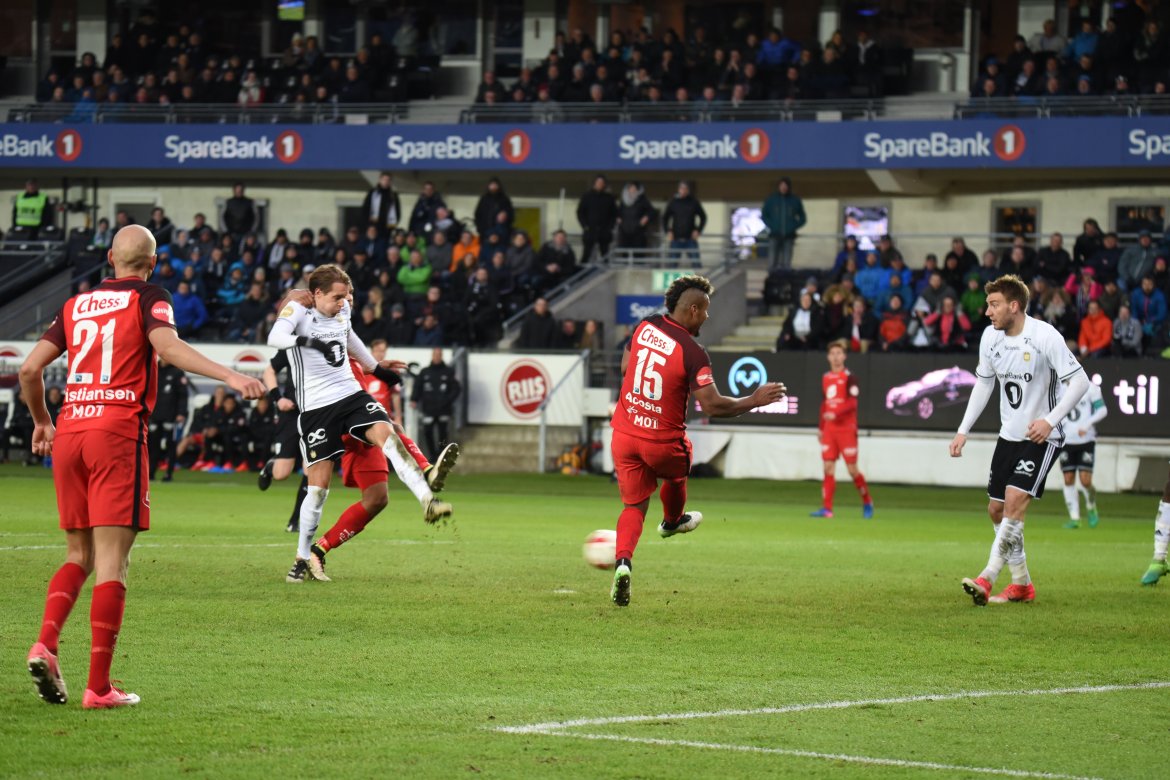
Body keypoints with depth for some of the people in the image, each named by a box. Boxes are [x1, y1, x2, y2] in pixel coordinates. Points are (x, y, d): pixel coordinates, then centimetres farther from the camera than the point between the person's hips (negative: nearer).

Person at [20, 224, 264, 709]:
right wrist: (231, 377, -25)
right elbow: (168, 347, -17)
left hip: (69, 432, 5)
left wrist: (41, 422, 30)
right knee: (112, 563, -4)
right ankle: (98, 687, -8)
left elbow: (29, 368, 15)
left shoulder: (76, 305, 17)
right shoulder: (148, 299, 3)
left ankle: (45, 644, -6)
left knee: (80, 556, 17)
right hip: (117, 432, -5)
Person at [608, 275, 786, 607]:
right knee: (675, 475, 31)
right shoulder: (692, 353, -19)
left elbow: (624, 366, 16)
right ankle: (672, 523, 57)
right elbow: (712, 405, -22)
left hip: (624, 432, 4)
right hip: (664, 441, -4)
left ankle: (622, 561, -14)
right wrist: (754, 401, -10)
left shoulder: (645, 327, 0)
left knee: (634, 505, 8)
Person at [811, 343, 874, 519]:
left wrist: (835, 414, -29)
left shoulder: (849, 377, -6)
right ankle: (827, 508, -4)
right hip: (829, 429, 5)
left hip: (846, 428, -5)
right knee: (828, 468, -2)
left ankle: (867, 502, 16)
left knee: (852, 469, -3)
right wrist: (821, 428, 17)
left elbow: (852, 403, -16)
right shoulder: (826, 378, 13)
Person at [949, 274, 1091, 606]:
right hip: (1009, 434, 7)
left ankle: (987, 579, -22)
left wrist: (1050, 420, -26)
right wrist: (963, 430, 8)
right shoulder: (991, 337, 0)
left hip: (1042, 436, -7)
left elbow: (1079, 381, -16)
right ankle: (1021, 584, 19)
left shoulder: (1045, 336, -19)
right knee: (996, 509, 6)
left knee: (1015, 501, -20)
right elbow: (983, 383, 14)